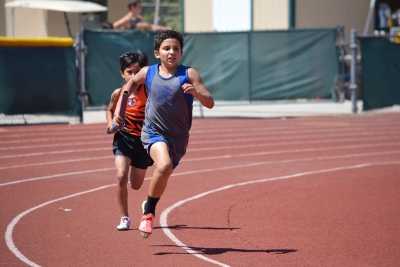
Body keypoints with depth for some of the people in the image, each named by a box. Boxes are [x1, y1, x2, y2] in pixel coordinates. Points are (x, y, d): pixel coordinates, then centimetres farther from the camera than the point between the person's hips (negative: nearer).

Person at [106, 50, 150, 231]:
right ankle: (124, 218, -5)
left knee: (136, 185, 10)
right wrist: (110, 123, -2)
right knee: (121, 177, -20)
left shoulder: (147, 91, -10)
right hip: (123, 138, 0)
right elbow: (110, 110, 16)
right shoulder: (118, 94, -3)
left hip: (143, 141, 0)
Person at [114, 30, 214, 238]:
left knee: (164, 171, 12)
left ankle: (149, 206, 43)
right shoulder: (148, 73, -1)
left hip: (178, 137, 2)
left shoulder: (189, 74, -7)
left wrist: (195, 92, -30)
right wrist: (119, 108, 15)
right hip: (153, 132, -2)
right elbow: (132, 83, 22)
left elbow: (210, 103, -11)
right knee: (164, 166, -28)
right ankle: (149, 211, -10)